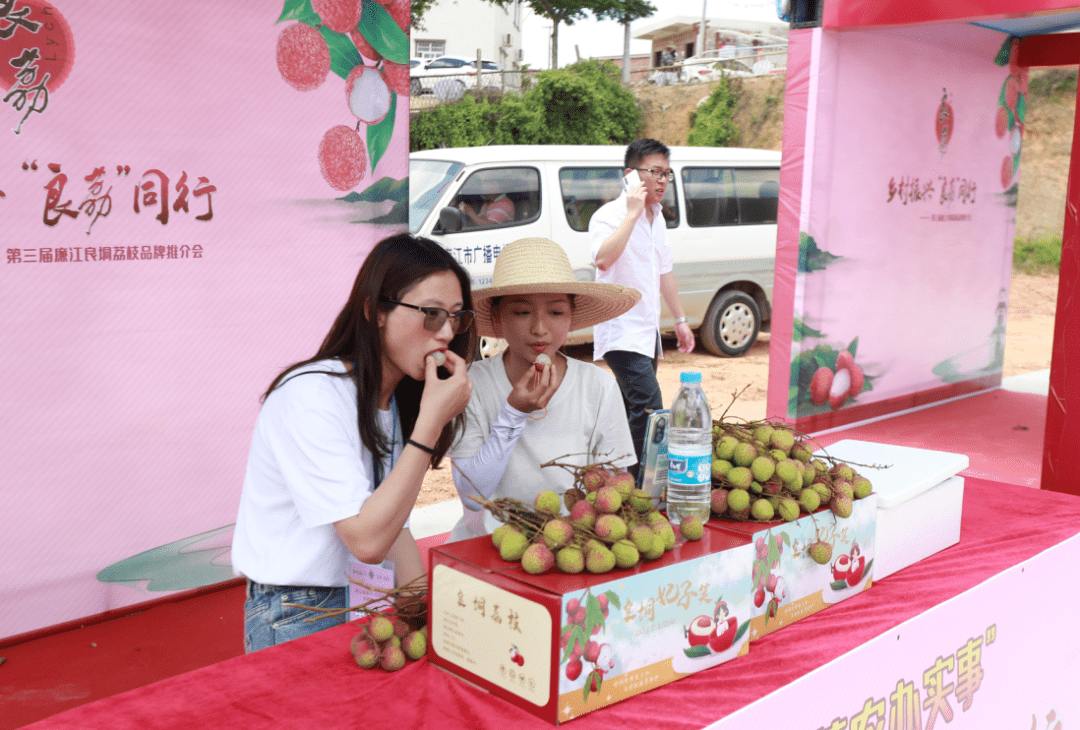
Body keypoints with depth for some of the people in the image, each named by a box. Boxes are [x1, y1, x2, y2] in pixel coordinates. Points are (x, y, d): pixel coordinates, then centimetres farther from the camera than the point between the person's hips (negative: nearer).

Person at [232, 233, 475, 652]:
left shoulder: (398, 397, 9)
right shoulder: (312, 396, -19)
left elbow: (394, 527, 8)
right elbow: (367, 540, -23)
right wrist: (431, 422, -24)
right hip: (297, 621, -7)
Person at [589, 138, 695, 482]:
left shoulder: (657, 218, 14)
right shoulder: (610, 216, -13)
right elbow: (602, 259, -33)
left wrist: (680, 319, 25)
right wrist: (633, 213, -27)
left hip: (647, 330, 9)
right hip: (621, 331, -9)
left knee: (633, 412, 14)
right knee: (649, 408, -20)